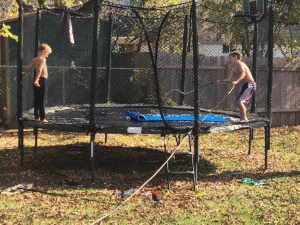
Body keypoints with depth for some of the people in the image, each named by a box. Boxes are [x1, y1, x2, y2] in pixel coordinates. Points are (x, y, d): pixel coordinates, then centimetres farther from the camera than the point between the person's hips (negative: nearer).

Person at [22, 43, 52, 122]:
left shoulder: (34, 60, 10)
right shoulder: (42, 60, -11)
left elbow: (29, 68, 9)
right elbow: (39, 70, -23)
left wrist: (24, 73, 28)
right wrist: (36, 80, -30)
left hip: (37, 81, 7)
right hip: (42, 80, -7)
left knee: (36, 99, 12)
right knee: (42, 100, -5)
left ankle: (37, 117, 17)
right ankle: (42, 118, -3)